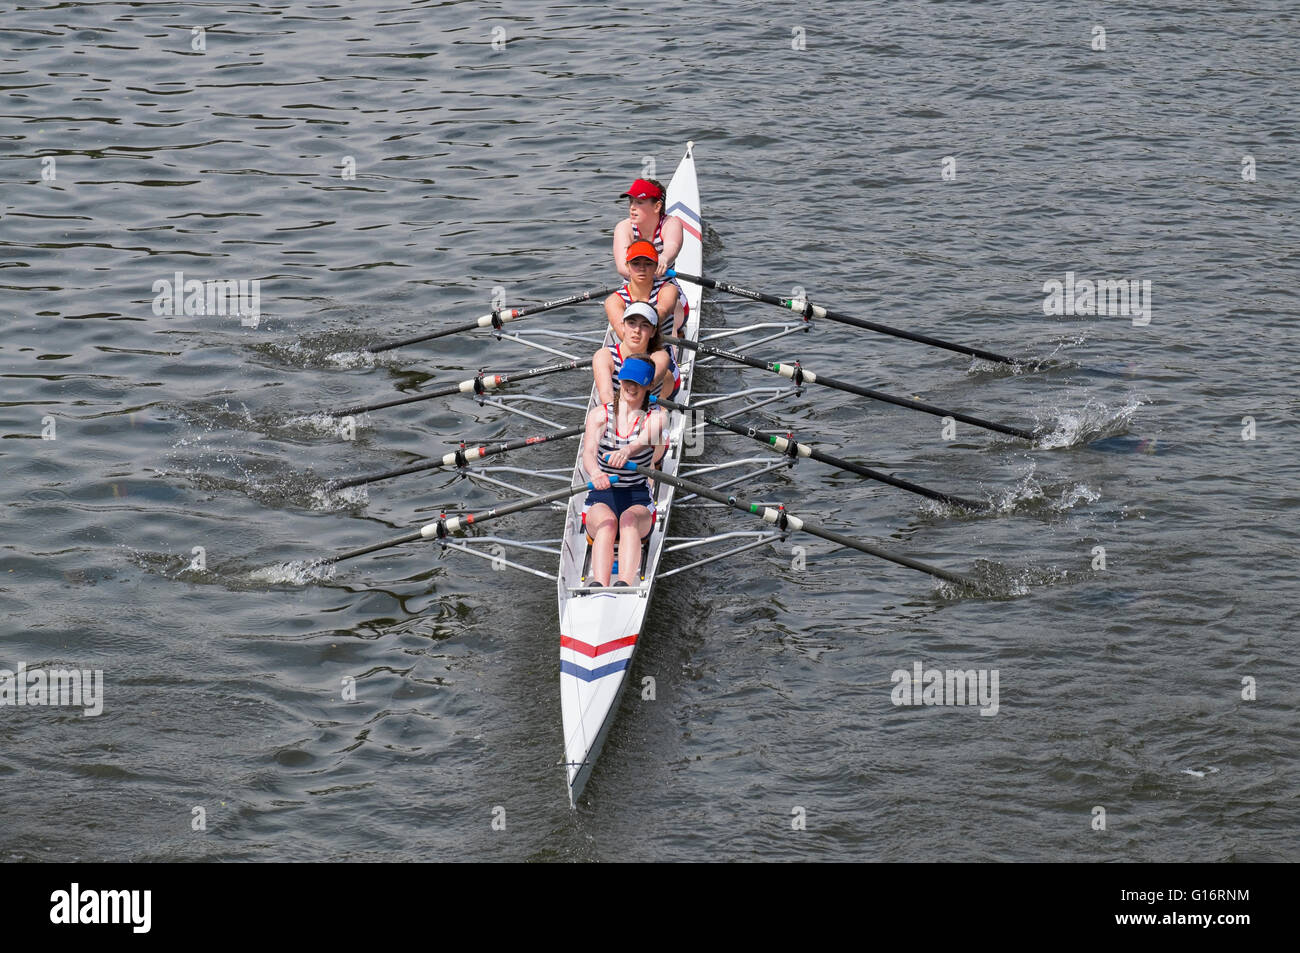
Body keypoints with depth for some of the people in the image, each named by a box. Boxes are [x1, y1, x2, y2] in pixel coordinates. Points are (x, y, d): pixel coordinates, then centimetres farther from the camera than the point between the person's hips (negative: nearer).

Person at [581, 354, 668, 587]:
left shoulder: (656, 417, 2)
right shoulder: (599, 415, 4)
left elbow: (650, 437, -24)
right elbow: (589, 451, -15)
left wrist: (627, 450, -49)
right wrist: (594, 472, -41)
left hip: (638, 501, 0)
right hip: (600, 499, 0)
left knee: (629, 520, -35)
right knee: (607, 522, -34)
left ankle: (625, 584, -58)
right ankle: (598, 586, -58)